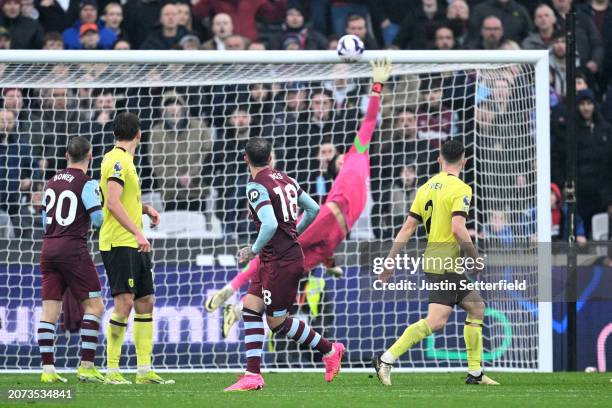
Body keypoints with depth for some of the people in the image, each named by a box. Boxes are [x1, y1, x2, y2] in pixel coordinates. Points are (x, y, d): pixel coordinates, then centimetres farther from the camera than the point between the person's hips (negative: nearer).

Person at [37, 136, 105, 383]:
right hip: (73, 249, -7)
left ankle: (48, 369, -1)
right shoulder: (87, 184, -8)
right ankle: (86, 367, -9)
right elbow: (99, 219, -13)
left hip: (49, 249, 7)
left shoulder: (52, 182, 13)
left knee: (49, 311, 4)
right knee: (94, 307, -1)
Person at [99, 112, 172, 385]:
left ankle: (144, 371, 12)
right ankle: (112, 371, -11)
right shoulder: (117, 161, -12)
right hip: (118, 243, -10)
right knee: (125, 302, -14)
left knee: (145, 303, 9)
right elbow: (112, 202, -22)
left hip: (134, 245, 10)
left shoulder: (125, 161, 18)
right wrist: (137, 233, -26)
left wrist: (146, 209, 14)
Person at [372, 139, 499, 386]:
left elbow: (407, 229, 9)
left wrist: (389, 263, 10)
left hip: (431, 258, 9)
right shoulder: (461, 189, -11)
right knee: (435, 321, -15)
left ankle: (475, 373, 18)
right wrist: (476, 258, -10)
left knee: (476, 307, 18)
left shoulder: (426, 188, 11)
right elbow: (458, 229, -22)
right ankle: (386, 360, -21)